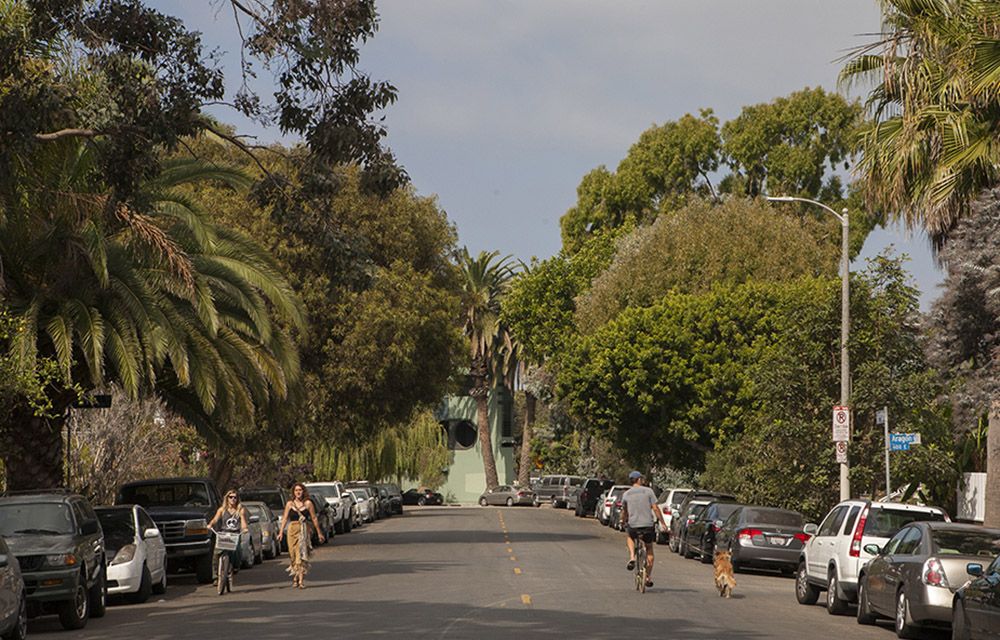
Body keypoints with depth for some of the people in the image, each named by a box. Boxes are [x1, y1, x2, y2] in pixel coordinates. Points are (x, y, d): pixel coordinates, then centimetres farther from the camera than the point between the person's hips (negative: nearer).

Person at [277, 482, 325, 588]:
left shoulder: (308, 503, 4)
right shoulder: (289, 504, 8)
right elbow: (285, 518, 7)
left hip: (304, 531, -2)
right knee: (293, 555, 1)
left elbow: (314, 518, 7)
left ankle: (301, 580, -13)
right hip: (292, 530, 2)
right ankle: (295, 579, 12)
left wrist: (319, 533, 9)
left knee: (302, 555, -9)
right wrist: (281, 532, -2)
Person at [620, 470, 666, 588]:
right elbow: (655, 508, -5)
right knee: (649, 549, 19)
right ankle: (648, 577, 18)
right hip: (648, 525, -1)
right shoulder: (648, 491, -2)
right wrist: (662, 522, 3)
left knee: (630, 538, 35)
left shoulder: (626, 494, 5)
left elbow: (624, 512, 14)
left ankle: (632, 557, 9)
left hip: (633, 525, 1)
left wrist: (623, 522, 33)